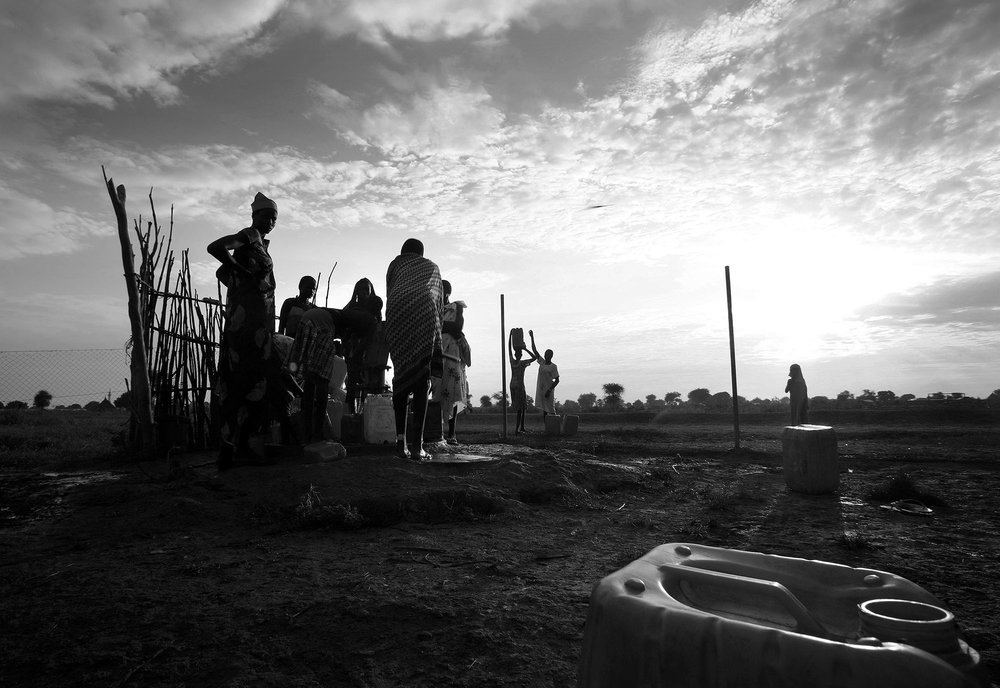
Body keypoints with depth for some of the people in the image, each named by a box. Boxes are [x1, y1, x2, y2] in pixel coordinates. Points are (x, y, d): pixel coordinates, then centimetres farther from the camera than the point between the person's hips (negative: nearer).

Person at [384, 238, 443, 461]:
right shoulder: (431, 266, 30)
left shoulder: (395, 264, 29)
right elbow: (440, 300, 27)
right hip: (425, 315, -1)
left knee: (401, 375, 6)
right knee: (422, 378, -5)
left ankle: (401, 440, -4)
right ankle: (417, 444, -13)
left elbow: (389, 294, 22)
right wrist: (436, 320, 42)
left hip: (397, 315, 1)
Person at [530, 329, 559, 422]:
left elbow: (557, 380, -8)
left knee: (551, 410, -5)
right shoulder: (542, 362, 7)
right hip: (540, 389, 5)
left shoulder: (553, 367, -6)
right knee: (544, 410, 7)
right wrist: (532, 337, 5)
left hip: (549, 390, -5)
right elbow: (534, 350, 8)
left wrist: (550, 390, -19)